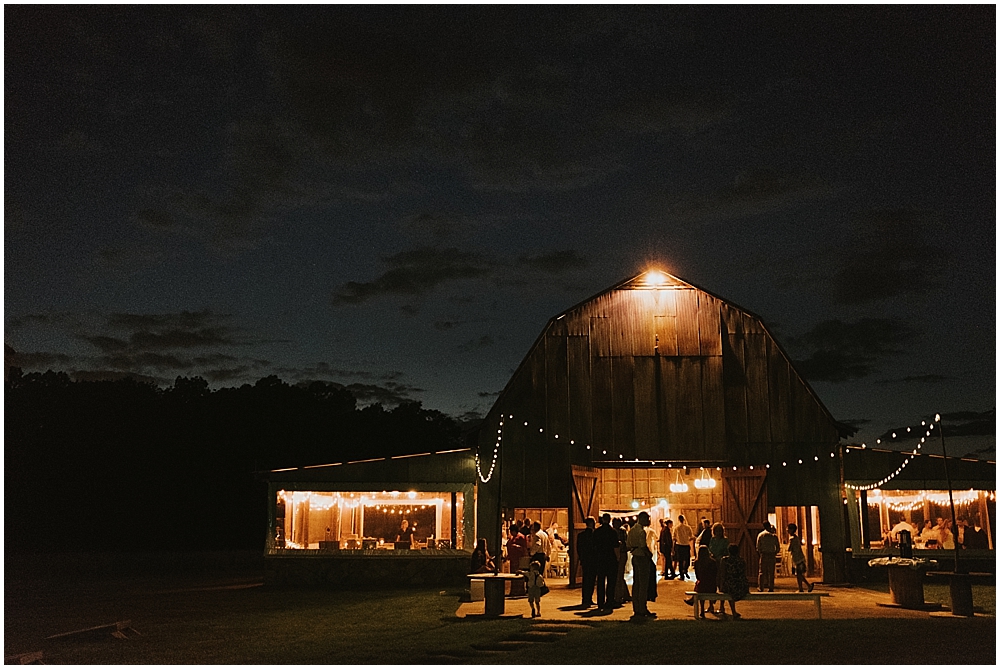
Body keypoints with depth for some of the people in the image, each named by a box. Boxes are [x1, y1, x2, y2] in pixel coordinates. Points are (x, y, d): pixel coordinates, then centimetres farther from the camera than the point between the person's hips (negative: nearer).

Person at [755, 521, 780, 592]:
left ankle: (760, 588, -1)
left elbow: (758, 547, 0)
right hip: (772, 556, 1)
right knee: (771, 573, 6)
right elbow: (778, 547, 1)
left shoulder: (760, 535, 0)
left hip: (764, 555, 0)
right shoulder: (774, 536, 0)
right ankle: (771, 588, 6)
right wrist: (774, 554, 14)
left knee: (762, 572, 2)